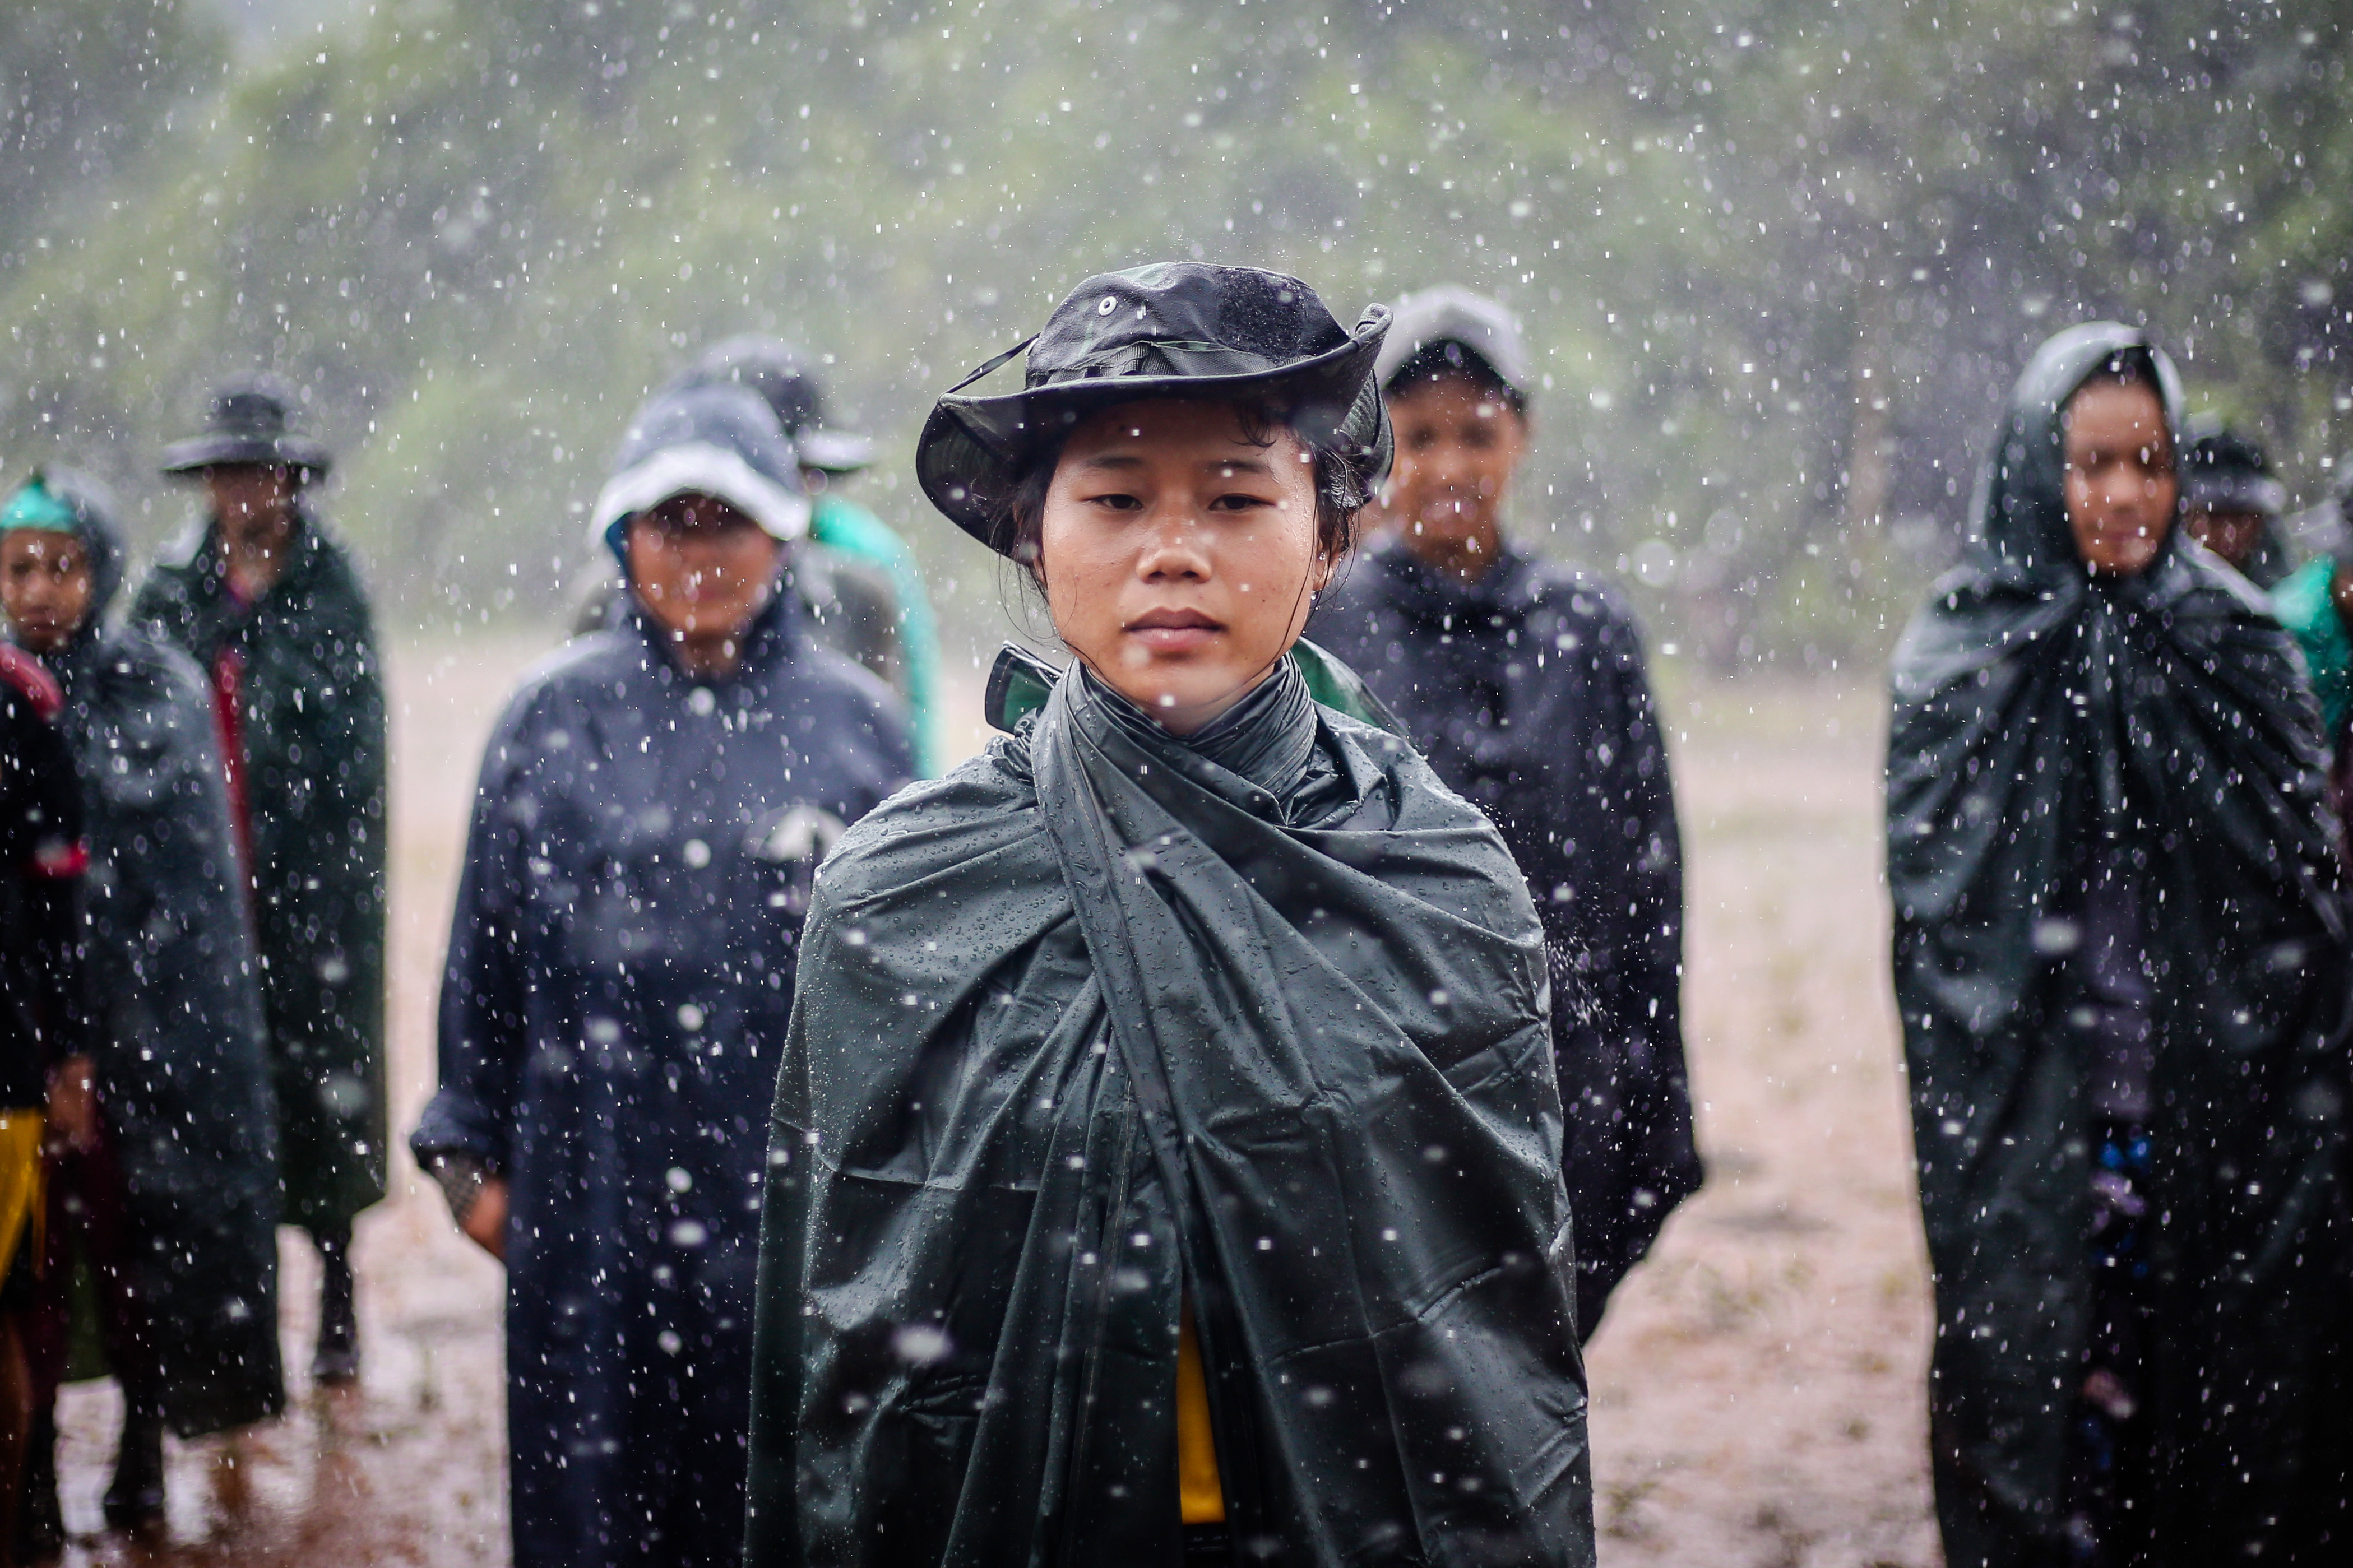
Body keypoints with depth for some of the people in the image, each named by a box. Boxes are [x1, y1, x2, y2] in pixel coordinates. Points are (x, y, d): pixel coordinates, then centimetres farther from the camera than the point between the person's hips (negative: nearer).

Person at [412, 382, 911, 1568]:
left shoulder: (854, 720, 3)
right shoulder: (556, 715, 3)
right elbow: (488, 947, 8)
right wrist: (475, 1152, 7)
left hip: (791, 1185, 0)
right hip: (591, 1182, 0)